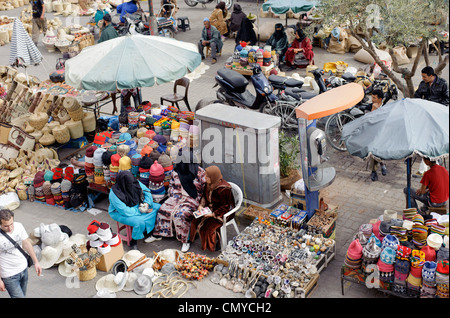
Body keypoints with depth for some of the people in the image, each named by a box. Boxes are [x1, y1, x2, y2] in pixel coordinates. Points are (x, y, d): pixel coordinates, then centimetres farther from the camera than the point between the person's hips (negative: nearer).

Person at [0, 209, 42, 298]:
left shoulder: (19, 226, -10)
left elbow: (26, 243, 5)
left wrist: (36, 262, 8)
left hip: (24, 268, 5)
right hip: (9, 275, -5)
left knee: (22, 295, 20)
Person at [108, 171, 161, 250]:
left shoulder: (135, 183, -14)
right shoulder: (114, 193, -30)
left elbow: (147, 191, 2)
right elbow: (124, 211, -29)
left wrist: (147, 203, -15)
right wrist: (140, 211, -25)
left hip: (136, 206, 7)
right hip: (120, 212, -7)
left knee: (158, 207, -4)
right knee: (139, 222, -33)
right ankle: (133, 241, -6)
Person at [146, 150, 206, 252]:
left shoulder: (200, 172, -7)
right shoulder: (177, 171, 7)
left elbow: (204, 190, -4)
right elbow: (171, 185, 17)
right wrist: (175, 196, 1)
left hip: (193, 199, -5)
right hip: (178, 197, 5)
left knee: (181, 213, -30)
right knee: (164, 209, -14)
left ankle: (185, 241, -20)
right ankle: (157, 234, 2)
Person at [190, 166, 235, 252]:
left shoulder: (223, 189, -27)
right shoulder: (209, 184, -3)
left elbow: (226, 207, -21)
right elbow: (205, 196, 14)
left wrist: (213, 214, -25)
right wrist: (201, 205, -4)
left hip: (223, 213, -8)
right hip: (210, 209, 8)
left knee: (209, 227, -20)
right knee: (195, 222, -6)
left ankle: (213, 246, 6)